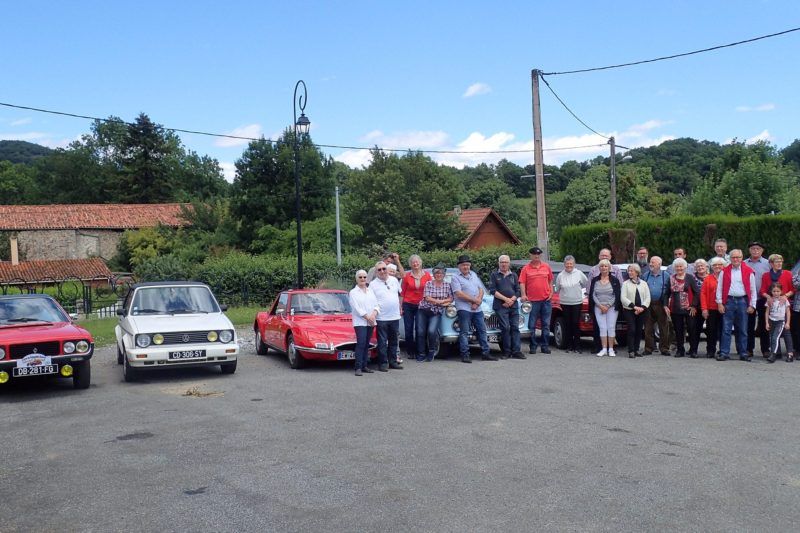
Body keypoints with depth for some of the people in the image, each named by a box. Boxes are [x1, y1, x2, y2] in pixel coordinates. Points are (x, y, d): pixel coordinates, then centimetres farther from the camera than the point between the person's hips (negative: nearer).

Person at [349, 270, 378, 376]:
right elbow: (356, 308, -8)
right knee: (361, 344, -14)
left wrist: (374, 314, -9)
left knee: (366, 344, 7)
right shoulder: (353, 292, 1)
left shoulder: (370, 291, 16)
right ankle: (358, 368, -14)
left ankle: (364, 366, 12)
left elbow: (376, 304, 10)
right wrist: (367, 317, -13)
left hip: (370, 322, 5)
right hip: (360, 322, -5)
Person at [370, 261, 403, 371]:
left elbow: (399, 294, 20)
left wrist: (399, 307, 18)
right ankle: (383, 363, 6)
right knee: (382, 342, -1)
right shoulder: (373, 284, -4)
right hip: (381, 318, -4)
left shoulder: (394, 280, 8)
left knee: (393, 341, 12)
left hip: (395, 316, 4)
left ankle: (393, 361, 22)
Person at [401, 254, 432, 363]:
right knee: (408, 329, 3)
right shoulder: (407, 276, -2)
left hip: (421, 305, 0)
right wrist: (400, 306, -3)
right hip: (408, 305, 0)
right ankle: (410, 352, 14)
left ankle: (419, 352, 12)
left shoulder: (427, 275, 0)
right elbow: (402, 291, 1)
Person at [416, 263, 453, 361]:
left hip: (437, 313, 0)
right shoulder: (428, 284, 1)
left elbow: (451, 299, 4)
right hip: (423, 310, 0)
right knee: (420, 332, -6)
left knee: (431, 331, -20)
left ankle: (431, 351, 4)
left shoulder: (447, 285, 8)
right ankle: (421, 354, 8)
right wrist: (442, 301, -8)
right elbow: (427, 298, -8)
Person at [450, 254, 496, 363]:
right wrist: (475, 300, -12)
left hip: (477, 309, 6)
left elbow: (481, 289, 13)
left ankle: (485, 353, 14)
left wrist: (478, 301, -6)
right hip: (464, 309, -6)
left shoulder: (474, 275, 16)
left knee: (482, 330, 8)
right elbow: (459, 294, -14)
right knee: (464, 332, -6)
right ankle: (465, 355, -4)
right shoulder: (456, 278, -3)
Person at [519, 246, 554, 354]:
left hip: (546, 300, 2)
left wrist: (551, 292, 4)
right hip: (532, 301, -2)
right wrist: (523, 295, -15)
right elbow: (522, 283, -3)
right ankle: (532, 346, 10)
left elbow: (550, 281, 15)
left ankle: (545, 346, 14)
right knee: (532, 326, 2)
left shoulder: (547, 267, 8)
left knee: (546, 325, 7)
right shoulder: (526, 269, 1)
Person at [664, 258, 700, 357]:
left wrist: (694, 306, -10)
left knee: (691, 330, -2)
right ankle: (680, 350, 15)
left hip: (689, 309, -3)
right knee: (678, 331, 6)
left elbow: (696, 292, -3)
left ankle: (693, 350, 6)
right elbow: (667, 294, 13)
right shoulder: (671, 279, 10)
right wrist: (666, 306, 3)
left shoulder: (690, 277, 0)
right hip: (675, 310, 3)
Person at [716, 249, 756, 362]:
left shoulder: (748, 271, 4)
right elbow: (719, 288, 5)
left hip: (742, 301, 0)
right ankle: (724, 353, 2)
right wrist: (719, 303, -2)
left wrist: (752, 305, 1)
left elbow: (753, 289, 5)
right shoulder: (724, 271, 5)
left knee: (743, 330, 7)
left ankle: (743, 353, 15)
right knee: (726, 329, -1)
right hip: (728, 301, 0)